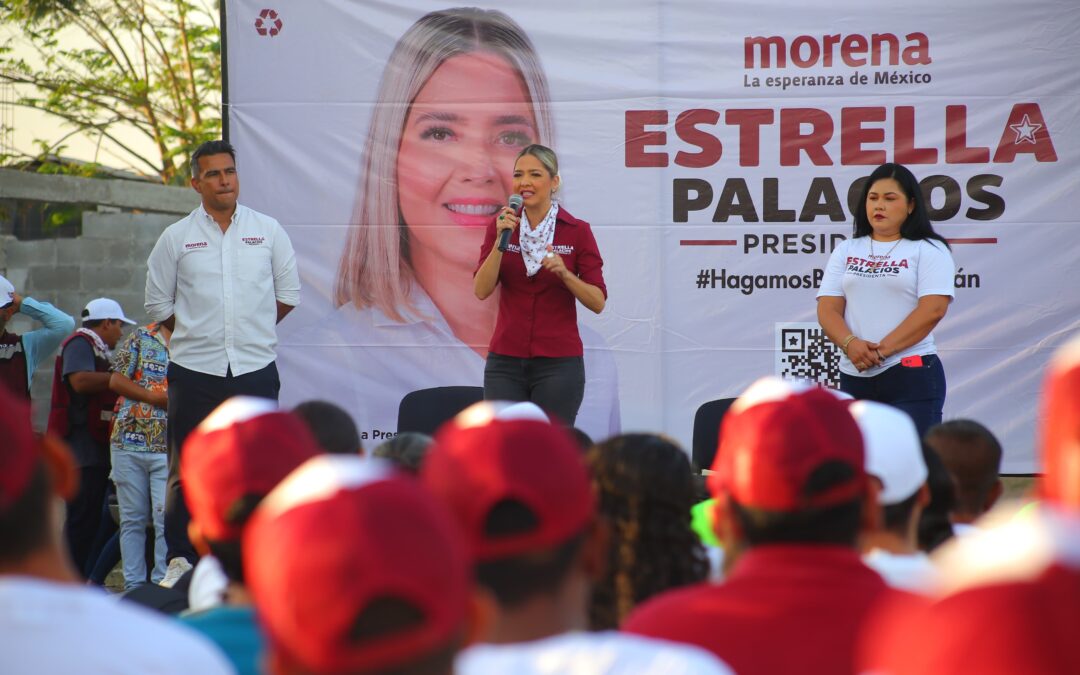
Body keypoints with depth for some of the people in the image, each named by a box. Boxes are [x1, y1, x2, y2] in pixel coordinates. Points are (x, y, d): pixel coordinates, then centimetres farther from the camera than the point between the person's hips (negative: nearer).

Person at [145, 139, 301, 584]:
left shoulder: (268, 231, 7)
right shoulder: (176, 238, 5)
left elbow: (288, 294, 14)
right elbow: (158, 304, 11)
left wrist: (253, 330, 11)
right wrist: (197, 334, 9)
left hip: (255, 368, 1)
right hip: (194, 370, -1)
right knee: (186, 470, -1)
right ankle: (180, 559, 3)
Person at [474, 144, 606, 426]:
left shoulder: (577, 231, -3)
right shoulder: (501, 226, 4)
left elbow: (598, 302, -6)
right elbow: (482, 290, -8)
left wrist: (565, 274, -23)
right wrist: (501, 240, -18)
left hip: (558, 363, -2)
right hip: (506, 362, 2)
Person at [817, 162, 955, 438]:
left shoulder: (929, 251, 3)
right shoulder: (846, 251, 16)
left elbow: (933, 309, -10)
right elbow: (828, 309, 7)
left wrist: (882, 350, -16)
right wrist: (850, 344, -14)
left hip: (912, 376, -4)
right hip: (854, 378, 4)